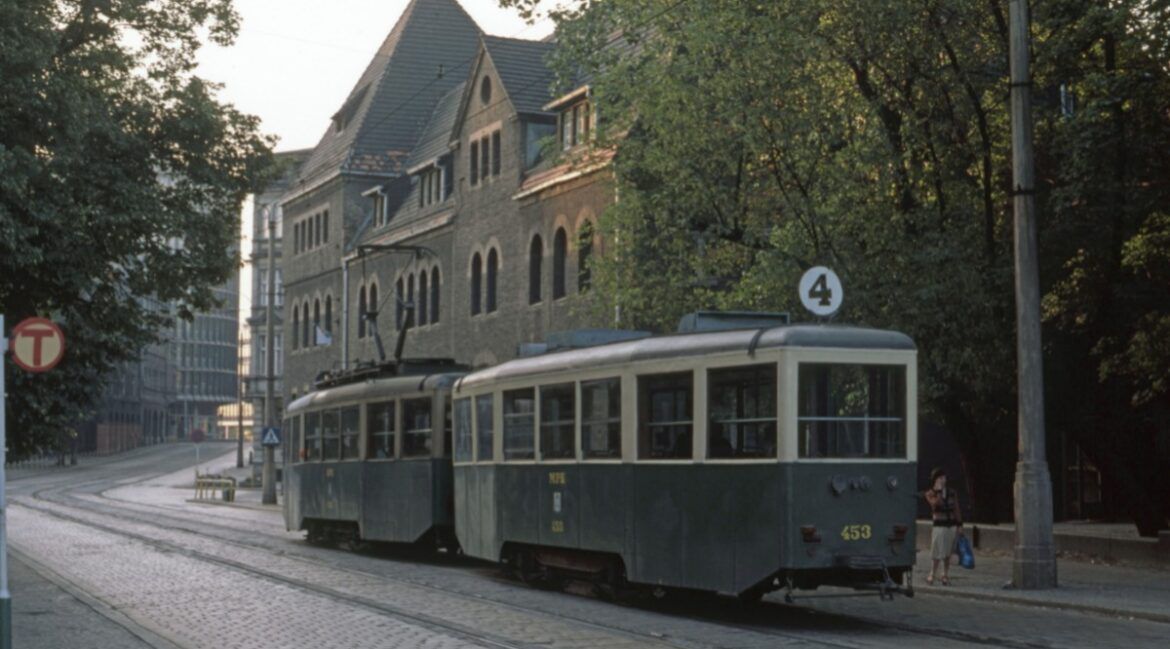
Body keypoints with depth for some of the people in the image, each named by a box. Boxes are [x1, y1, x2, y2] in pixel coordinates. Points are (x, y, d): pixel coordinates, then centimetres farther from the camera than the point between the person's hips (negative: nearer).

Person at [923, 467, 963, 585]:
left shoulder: (951, 493, 11)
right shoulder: (930, 494, -1)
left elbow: (956, 509, 13)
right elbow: (937, 503, -20)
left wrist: (959, 524, 8)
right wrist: (939, 491, -17)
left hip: (951, 525, 4)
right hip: (938, 525, -4)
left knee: (948, 553, 7)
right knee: (937, 553, -6)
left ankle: (945, 575, 16)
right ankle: (932, 575, 6)